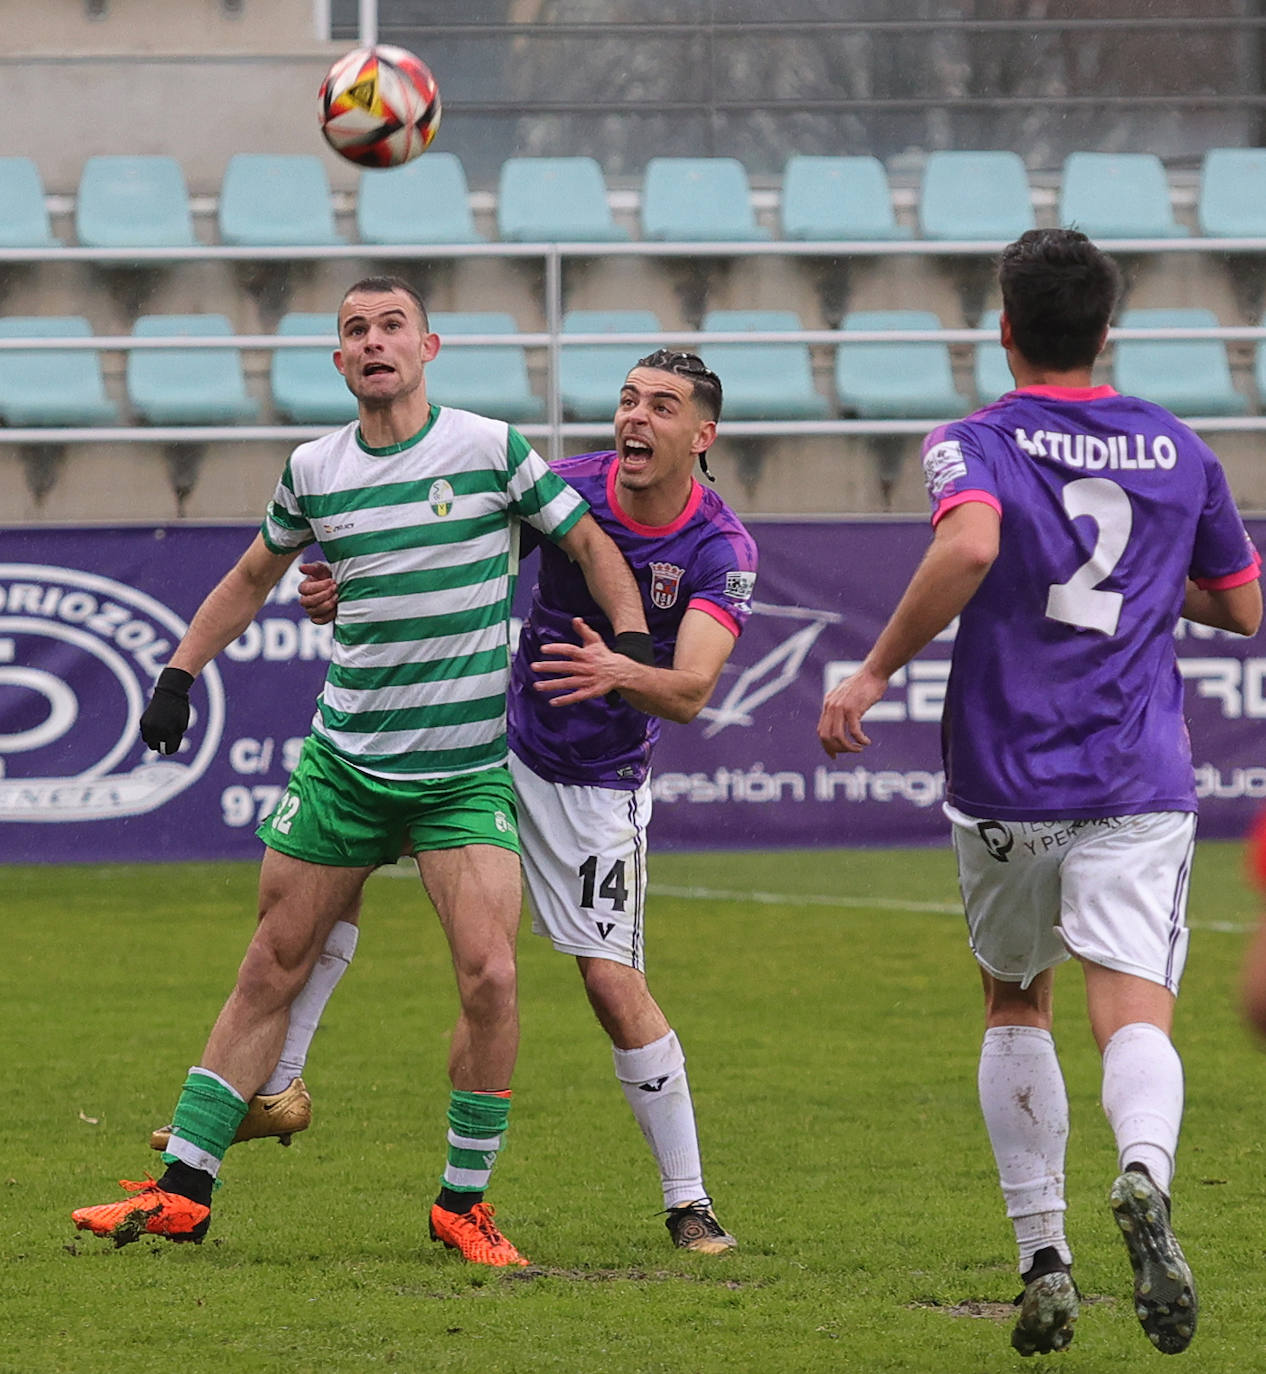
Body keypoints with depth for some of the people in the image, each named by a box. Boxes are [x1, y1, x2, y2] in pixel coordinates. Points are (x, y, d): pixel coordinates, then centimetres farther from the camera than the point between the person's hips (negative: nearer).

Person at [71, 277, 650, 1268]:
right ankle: (183, 1189, 10)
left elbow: (590, 544, 4)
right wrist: (180, 672, 17)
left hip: (466, 771, -3)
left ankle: (465, 1203, 0)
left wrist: (632, 643, -10)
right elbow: (254, 575, 22)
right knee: (273, 971, 4)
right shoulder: (313, 471, 5)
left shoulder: (490, 448, -4)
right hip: (343, 764, 3)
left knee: (489, 974, -16)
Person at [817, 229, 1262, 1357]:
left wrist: (875, 671, -18)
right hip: (1140, 786, 1)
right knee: (1135, 1017, -9)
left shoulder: (974, 444, -1)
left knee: (1015, 1007, 19)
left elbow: (970, 545, -24)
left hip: (1007, 785, -1)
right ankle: (1146, 1174, -41)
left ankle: (1043, 1257, 13)